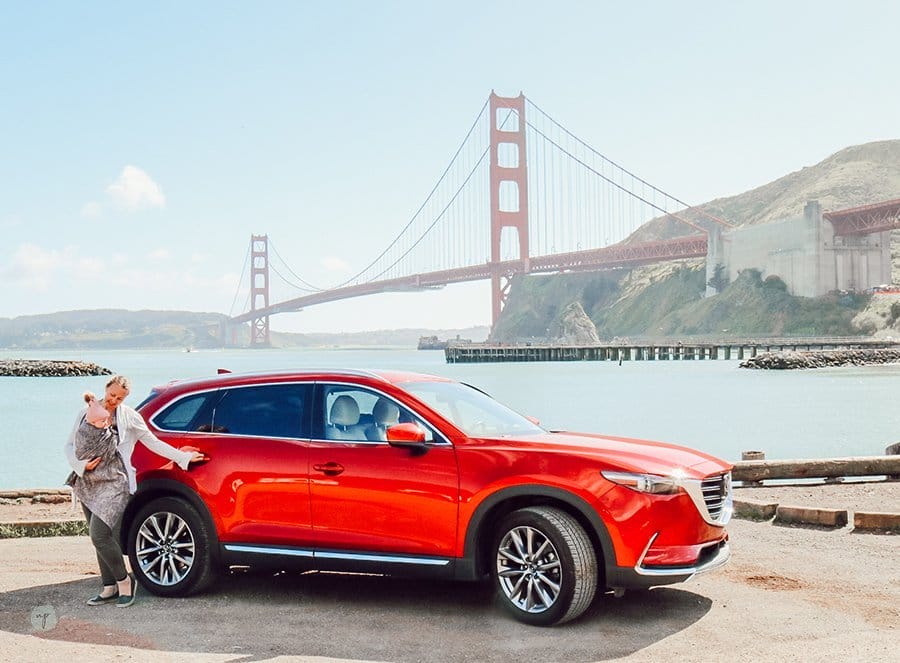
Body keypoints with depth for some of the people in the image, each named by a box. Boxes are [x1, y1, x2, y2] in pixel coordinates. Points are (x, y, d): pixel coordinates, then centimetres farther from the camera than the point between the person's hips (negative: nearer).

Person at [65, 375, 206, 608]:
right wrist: (81, 465, -6)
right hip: (88, 484, 4)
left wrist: (183, 457, 2)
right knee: (100, 537, 7)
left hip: (114, 483, -4)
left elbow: (153, 443, 5)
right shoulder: (86, 414, 10)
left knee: (100, 535, -17)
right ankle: (110, 588, 17)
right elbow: (69, 446, 12)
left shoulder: (128, 416, 2)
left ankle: (124, 581, -1)